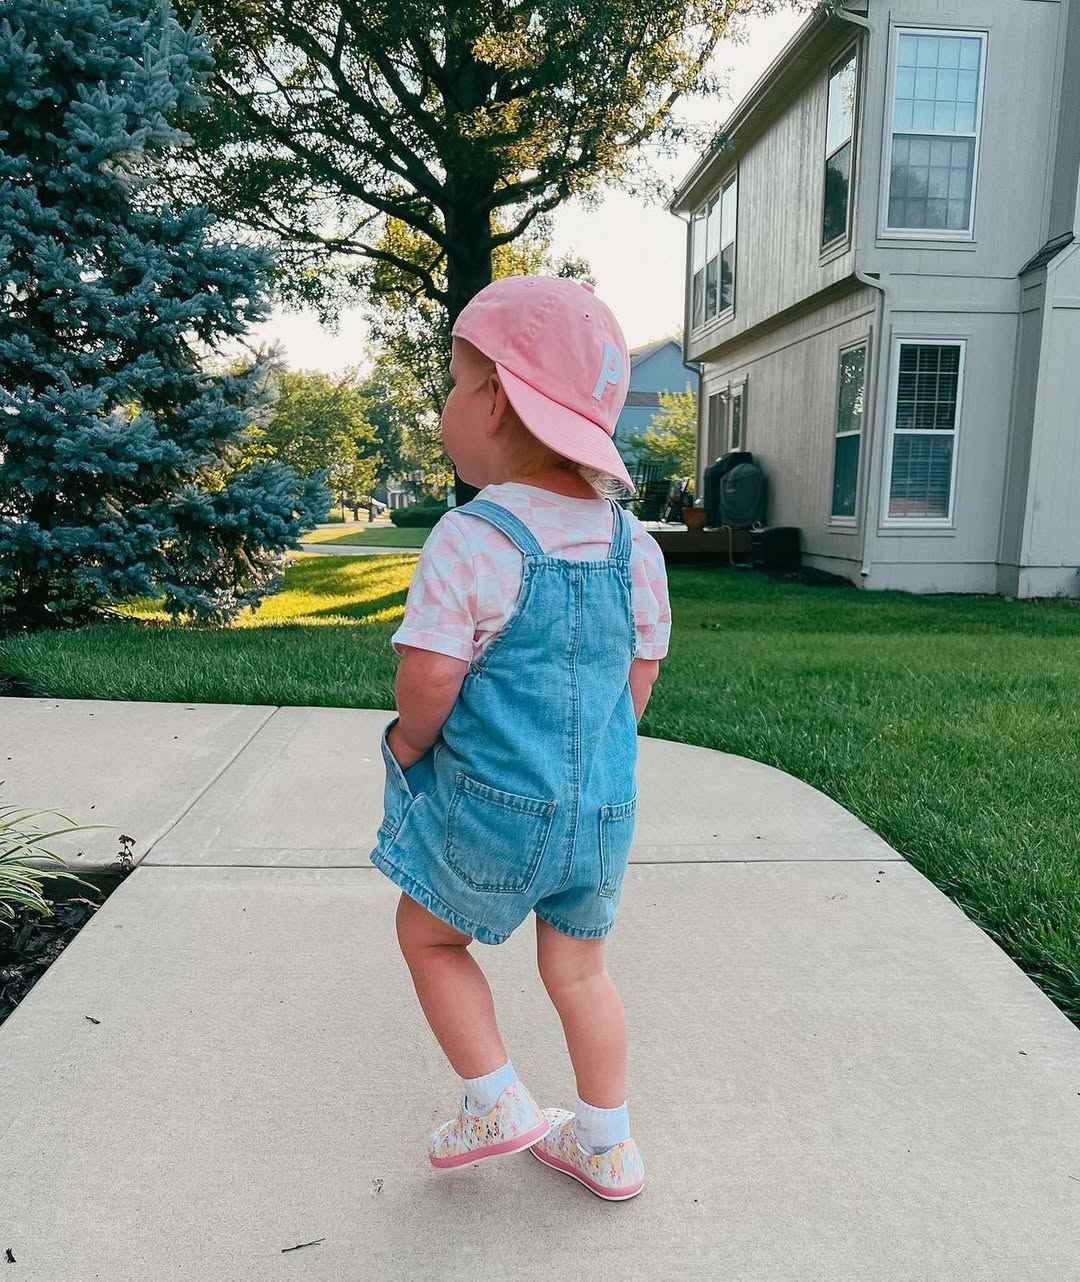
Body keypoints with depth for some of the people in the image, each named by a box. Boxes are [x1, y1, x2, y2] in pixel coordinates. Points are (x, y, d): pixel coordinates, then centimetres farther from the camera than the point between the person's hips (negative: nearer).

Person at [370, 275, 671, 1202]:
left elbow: (427, 680, -22)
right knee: (578, 967, 22)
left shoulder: (472, 539, -19)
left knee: (430, 936, 22)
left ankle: (496, 1104, 27)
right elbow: (641, 677, 6)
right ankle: (607, 1146, 36)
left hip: (489, 804, -5)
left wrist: (410, 743, -1)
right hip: (603, 805, 6)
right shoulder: (634, 544, 0)